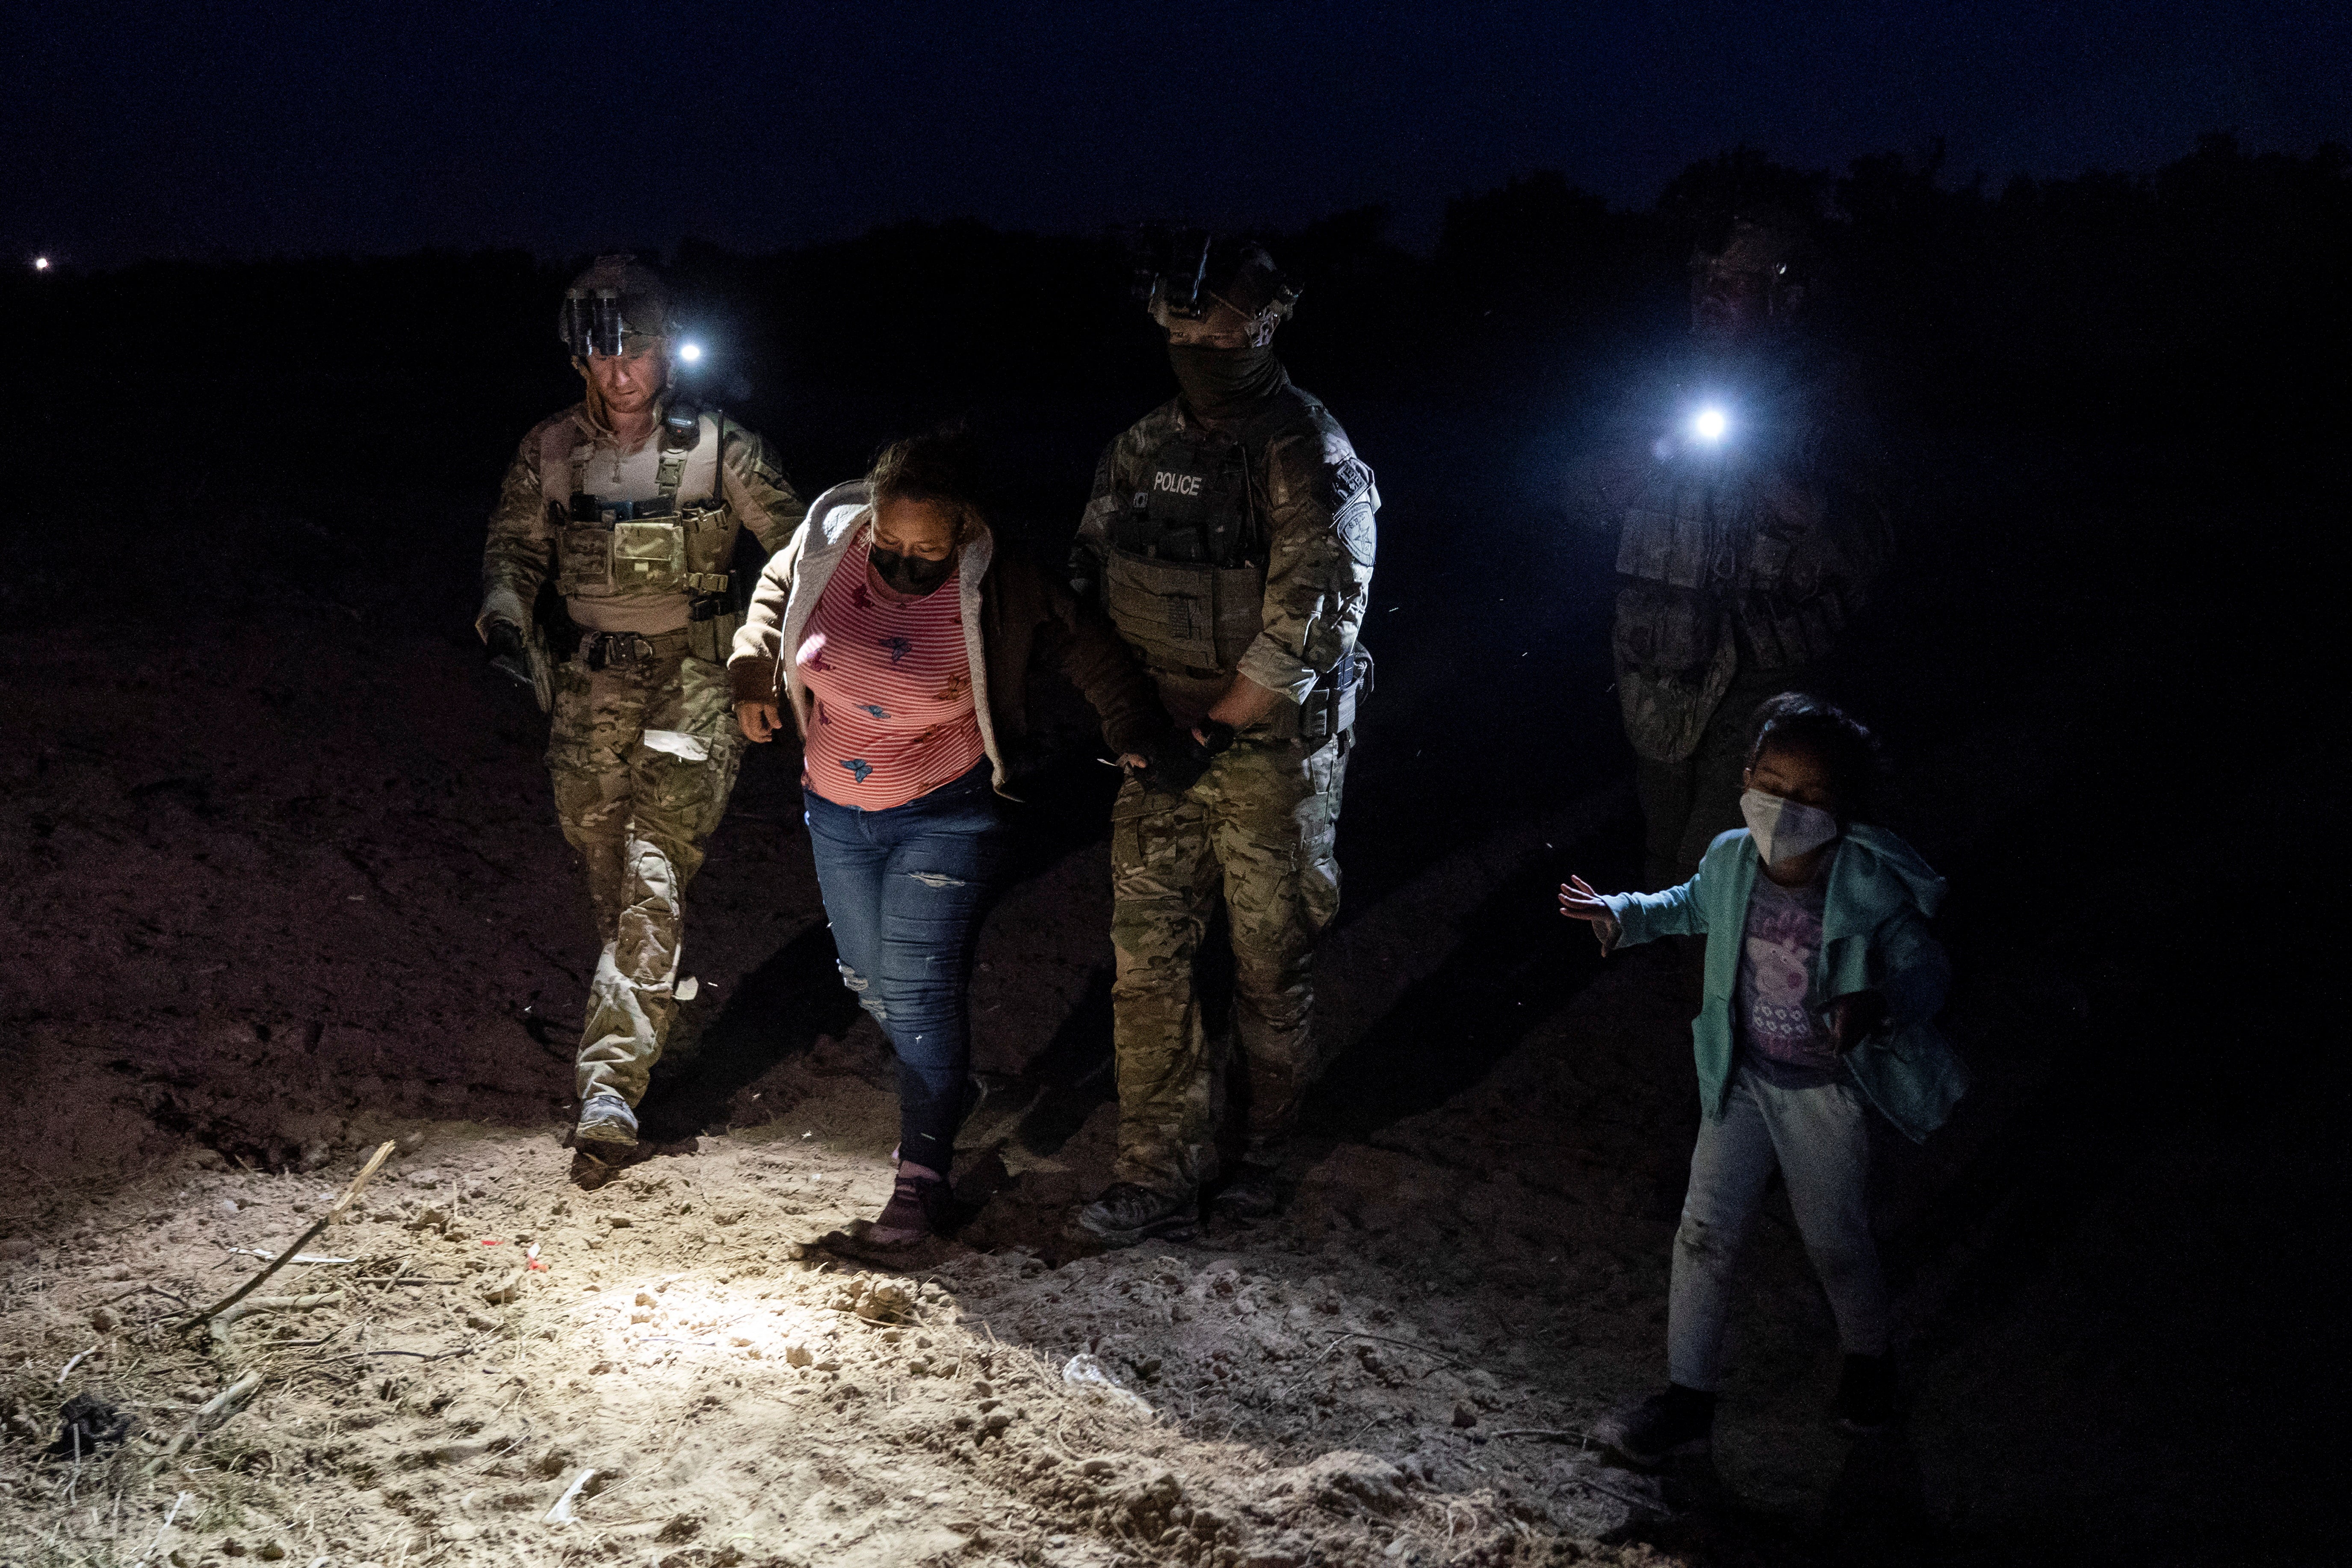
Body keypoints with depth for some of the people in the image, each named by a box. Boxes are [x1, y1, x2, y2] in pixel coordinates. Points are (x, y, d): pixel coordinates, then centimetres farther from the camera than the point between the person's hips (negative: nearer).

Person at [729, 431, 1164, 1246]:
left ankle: (924, 1176, -1)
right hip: (838, 811, 5)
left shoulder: (996, 587, -21)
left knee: (916, 989, -11)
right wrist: (753, 672, 2)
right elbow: (776, 590, 12)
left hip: (945, 814, -5)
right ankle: (947, 1082, 45)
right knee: (869, 980, 16)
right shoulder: (825, 546, -12)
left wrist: (1133, 729, -4)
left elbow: (1083, 642, -6)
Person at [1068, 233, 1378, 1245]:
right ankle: (1160, 1177, 11)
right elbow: (1093, 580, 15)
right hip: (1162, 747, 5)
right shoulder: (1142, 449, 8)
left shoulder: (1308, 452, -11)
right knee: (1147, 959, 2)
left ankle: (1265, 1153, 27)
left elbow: (1315, 612, -19)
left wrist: (1221, 719, -16)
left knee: (1273, 967, 7)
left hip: (1274, 752, -5)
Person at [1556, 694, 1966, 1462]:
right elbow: (1692, 907, 13)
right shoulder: (1731, 860, -11)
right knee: (1704, 1234, 5)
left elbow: (1926, 975, -15)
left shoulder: (1873, 889, -24)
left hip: (1825, 1091, -3)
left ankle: (1867, 1356, 45)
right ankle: (1688, 1398, 19)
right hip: (1742, 1080, 4)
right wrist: (1620, 915, 0)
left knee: (1836, 1241, 14)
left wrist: (1878, 1004, -36)